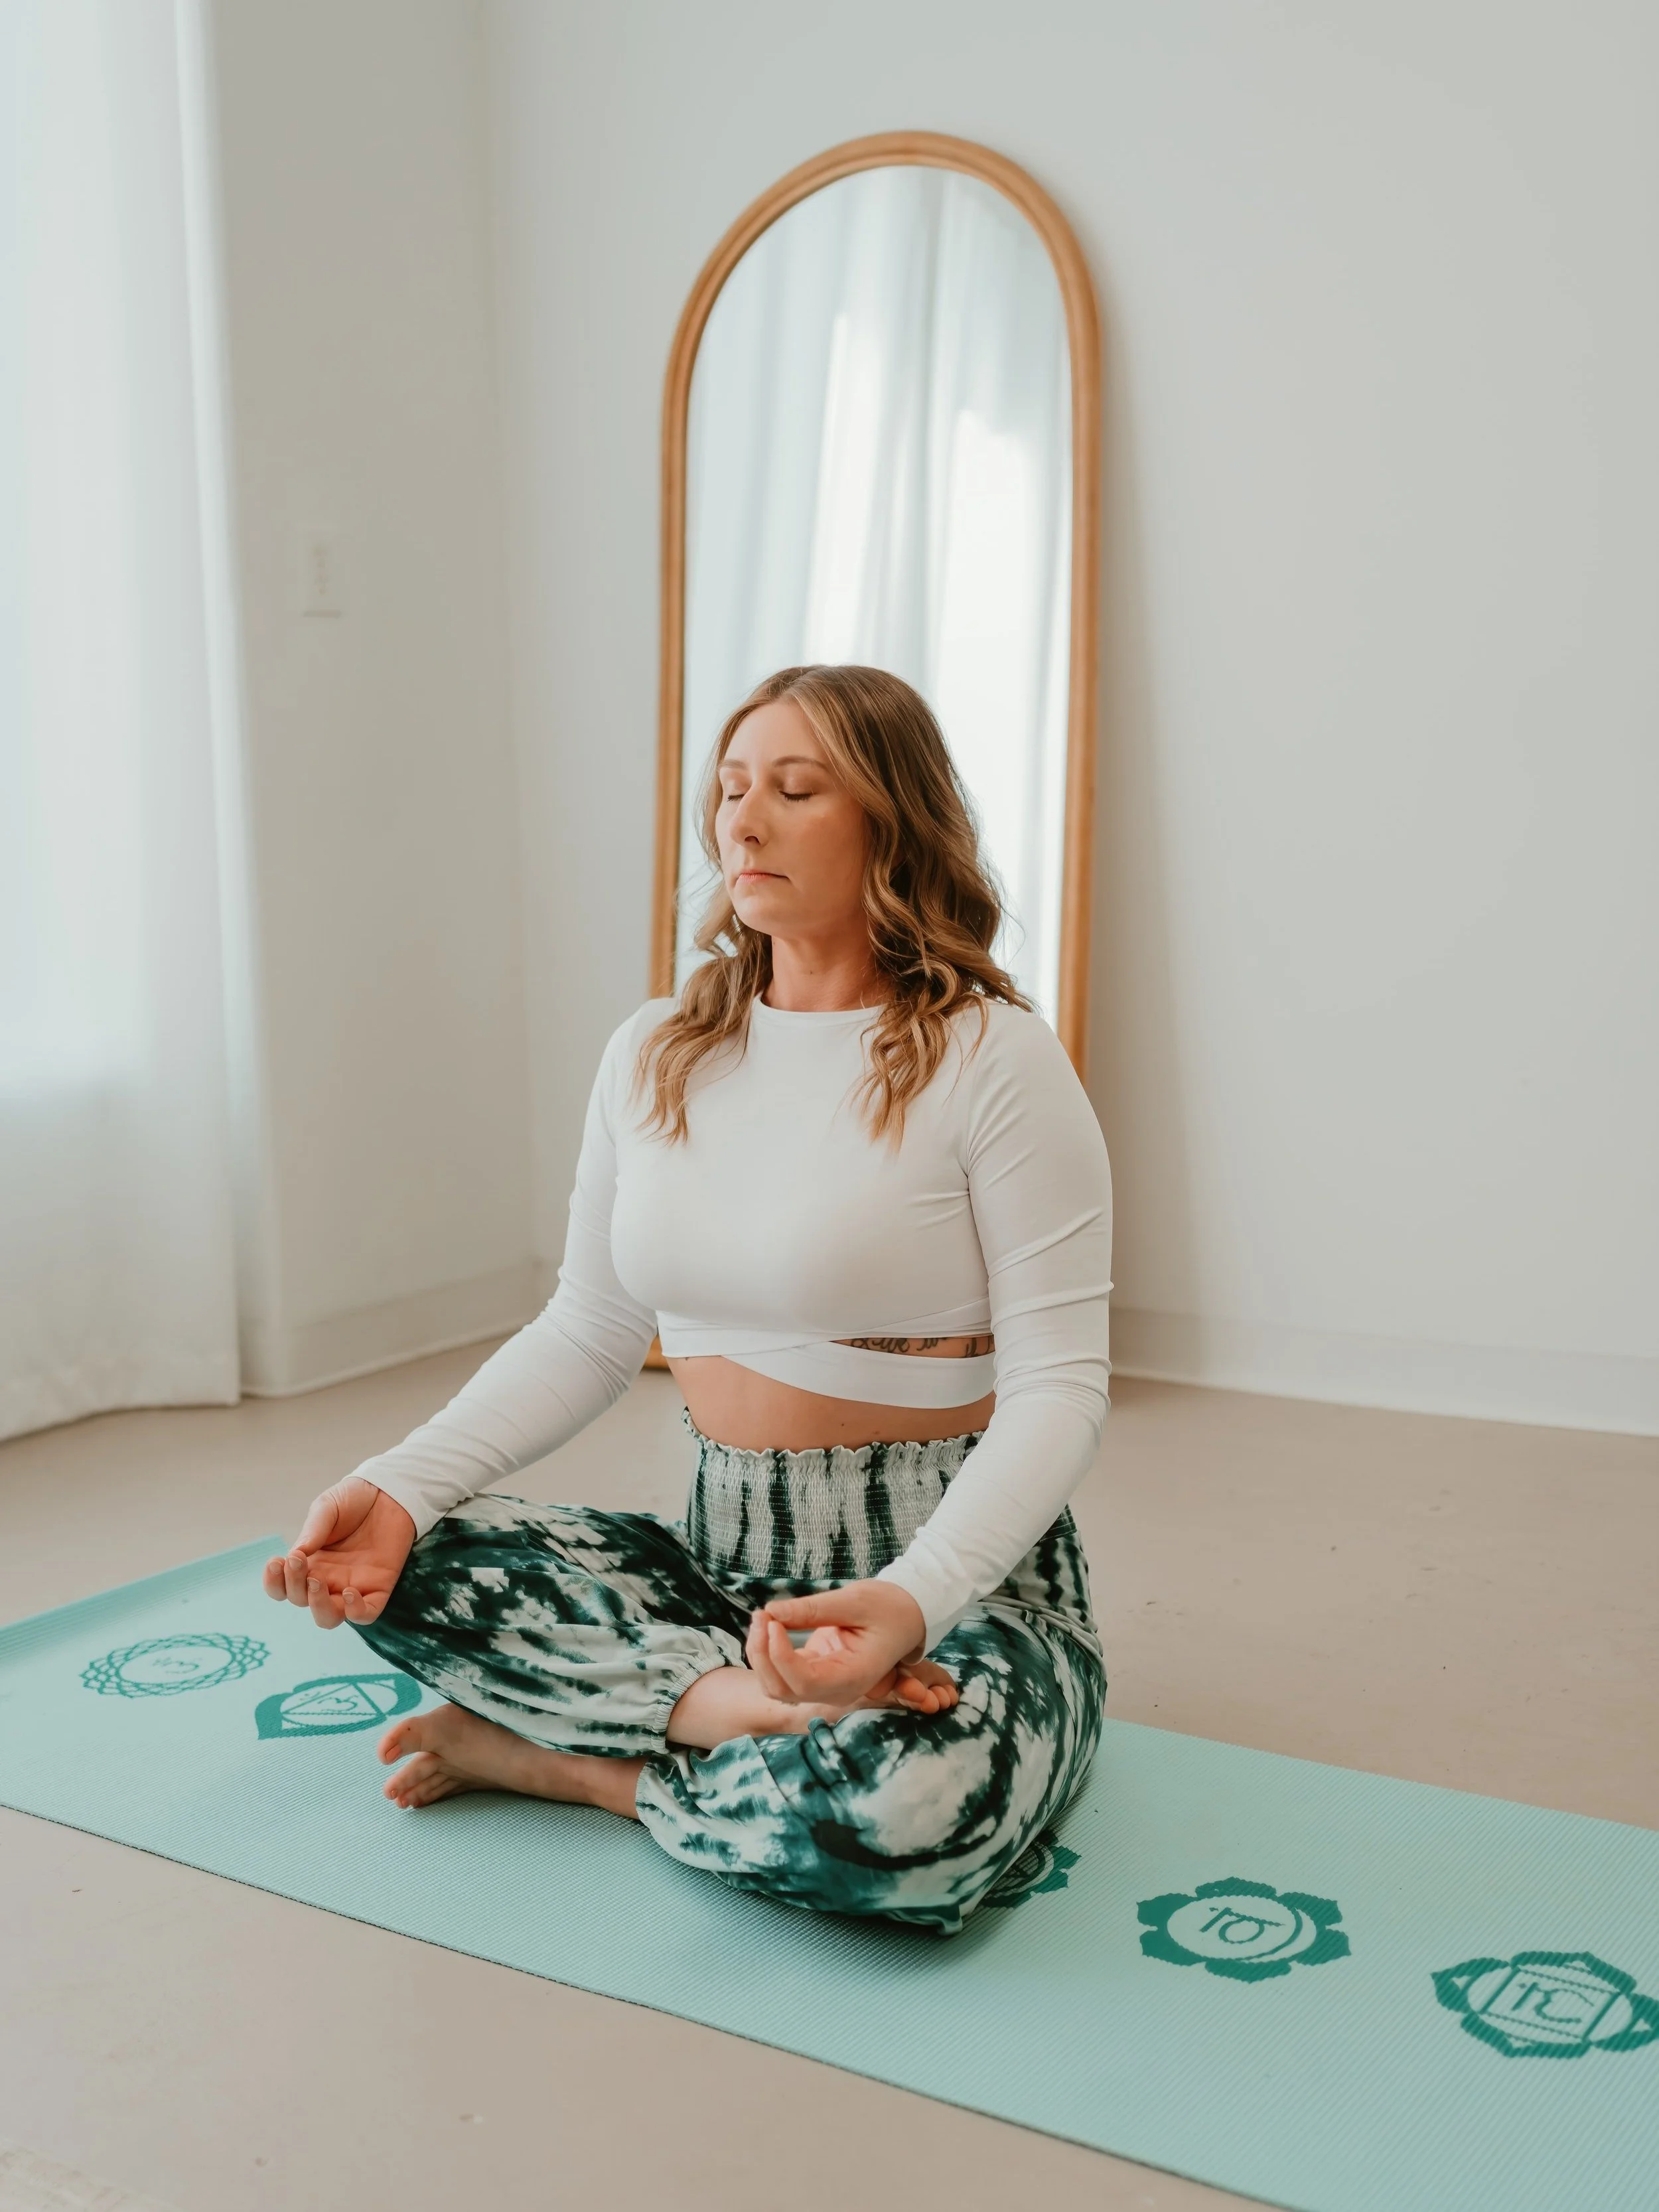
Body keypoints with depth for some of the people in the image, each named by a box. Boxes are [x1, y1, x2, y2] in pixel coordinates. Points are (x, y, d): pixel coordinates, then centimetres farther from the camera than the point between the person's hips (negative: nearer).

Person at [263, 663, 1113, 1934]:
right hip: (724, 1565, 5)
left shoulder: (991, 1059, -12)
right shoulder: (655, 1056, 7)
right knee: (409, 1567, -12)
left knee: (903, 1808, -36)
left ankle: (584, 1760, -8)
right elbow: (586, 1337, 8)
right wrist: (403, 1486, -8)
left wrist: (911, 1599, -33)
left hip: (957, 1578, -4)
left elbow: (1058, 1389, -16)